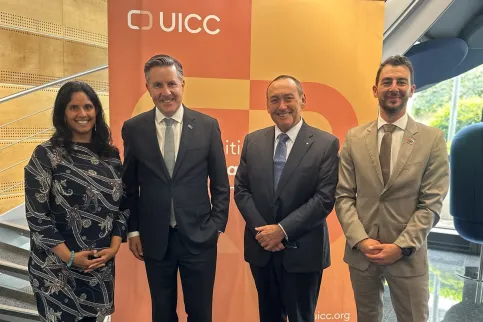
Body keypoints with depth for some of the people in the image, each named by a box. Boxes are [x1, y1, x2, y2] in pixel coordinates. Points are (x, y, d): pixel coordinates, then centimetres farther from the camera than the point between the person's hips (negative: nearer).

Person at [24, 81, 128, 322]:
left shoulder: (110, 154, 2)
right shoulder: (46, 154, -9)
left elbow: (122, 203, 4)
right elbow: (36, 214, -11)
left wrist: (114, 246, -7)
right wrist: (70, 256, -14)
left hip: (101, 263, 4)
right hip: (56, 265, -3)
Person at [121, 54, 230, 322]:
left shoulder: (207, 126, -4)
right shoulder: (133, 128, -2)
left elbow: (220, 184, 1)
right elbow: (129, 186, 5)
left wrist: (217, 226, -2)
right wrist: (133, 230, 3)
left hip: (199, 237, 0)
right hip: (154, 239, 1)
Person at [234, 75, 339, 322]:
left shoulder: (326, 144, -8)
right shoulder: (252, 141, 3)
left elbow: (325, 198, -13)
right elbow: (241, 189, 1)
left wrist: (283, 230, -17)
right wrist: (261, 230, -10)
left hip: (302, 251, -3)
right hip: (261, 248, 3)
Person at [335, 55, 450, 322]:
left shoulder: (432, 139, -4)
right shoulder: (354, 137, 0)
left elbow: (431, 203, -7)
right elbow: (343, 196, -2)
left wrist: (401, 247, -14)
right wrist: (361, 240, -12)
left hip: (408, 256, -1)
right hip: (360, 252, 2)